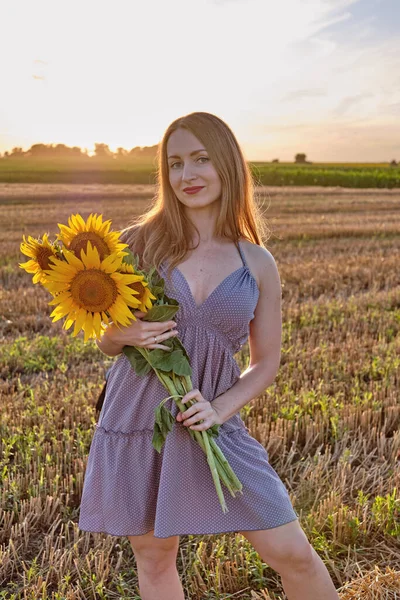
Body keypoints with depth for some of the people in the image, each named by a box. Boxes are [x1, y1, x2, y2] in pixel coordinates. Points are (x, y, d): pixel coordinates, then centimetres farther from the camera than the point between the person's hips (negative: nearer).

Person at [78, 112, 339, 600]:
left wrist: (220, 409, -10)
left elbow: (266, 362, 7)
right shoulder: (138, 243, -2)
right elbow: (105, 343, 7)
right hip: (136, 420, 0)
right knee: (154, 559, 15)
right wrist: (124, 334, -17)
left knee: (293, 554, 3)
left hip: (211, 425, 0)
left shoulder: (257, 265, 0)